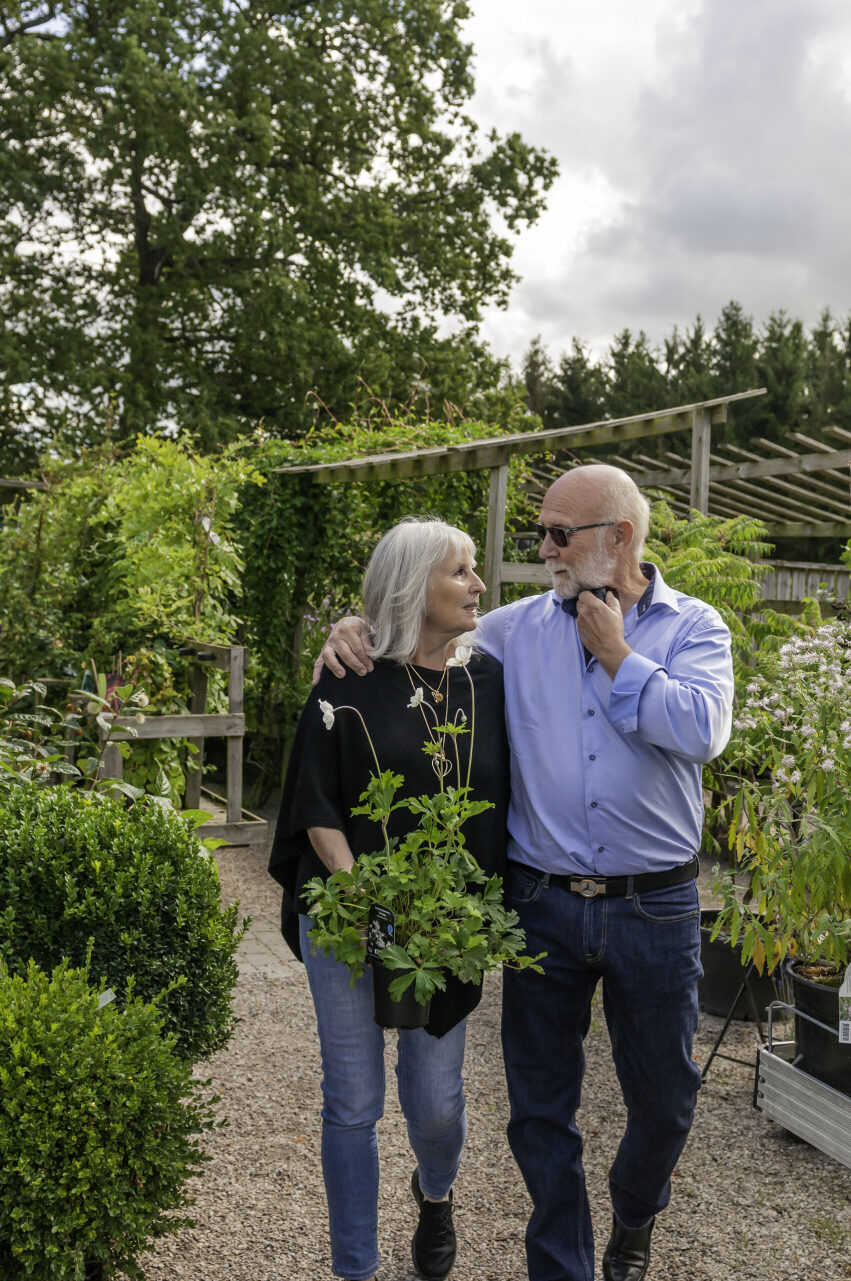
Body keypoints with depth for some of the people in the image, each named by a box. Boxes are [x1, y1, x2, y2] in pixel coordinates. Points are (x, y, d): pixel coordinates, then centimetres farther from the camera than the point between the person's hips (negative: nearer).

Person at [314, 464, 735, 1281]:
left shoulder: (694, 627, -1)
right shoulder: (520, 629, 4)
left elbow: (701, 730, -18)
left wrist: (613, 651, -11)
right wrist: (356, 628, -7)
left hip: (654, 907, -1)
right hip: (543, 904, 1)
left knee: (664, 1097, 16)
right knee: (541, 1105, 10)